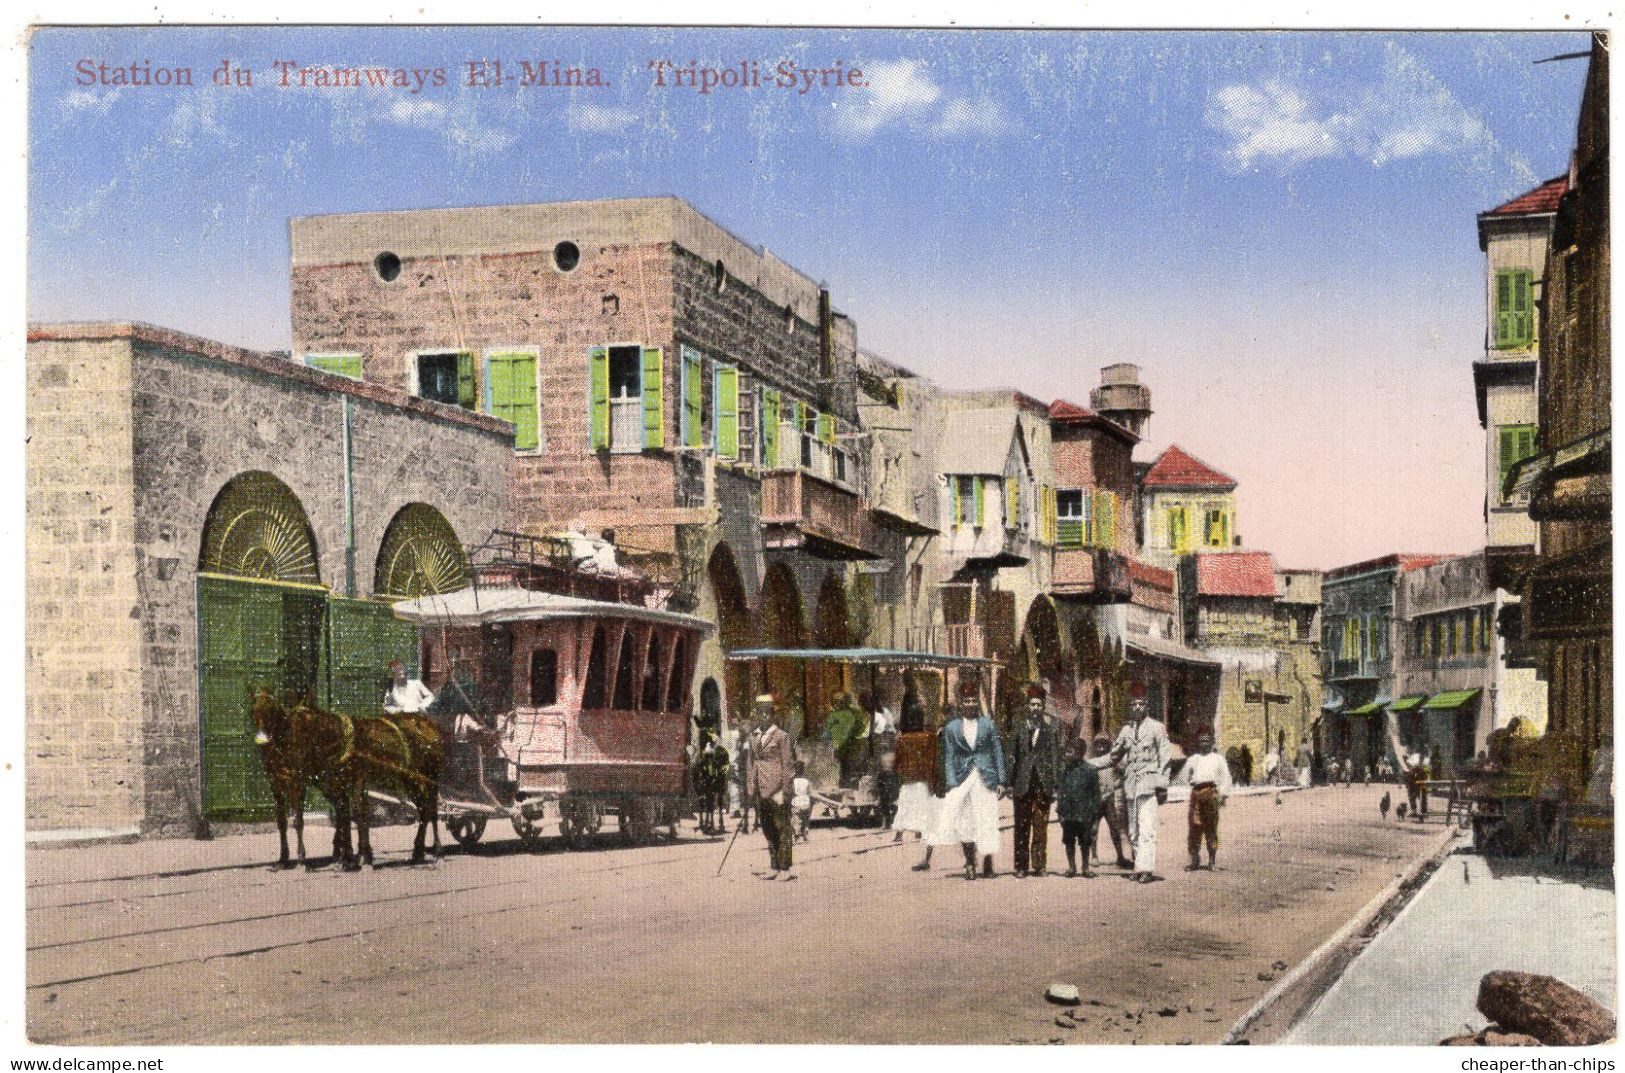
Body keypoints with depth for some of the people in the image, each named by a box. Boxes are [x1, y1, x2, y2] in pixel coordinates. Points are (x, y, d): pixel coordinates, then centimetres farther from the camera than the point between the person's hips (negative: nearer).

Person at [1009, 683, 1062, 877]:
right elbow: (1012, 757, 9)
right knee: (1022, 828, 1)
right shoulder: (1020, 730, 9)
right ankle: (1021, 866, 4)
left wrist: (1055, 785, -3)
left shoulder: (1050, 731, 6)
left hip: (1043, 785, -1)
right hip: (1023, 785, 1)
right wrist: (1011, 783, 2)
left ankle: (1039, 865, 7)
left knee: (1041, 828, 1)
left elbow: (1056, 759, 4)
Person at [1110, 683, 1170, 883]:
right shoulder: (1126, 730, 17)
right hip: (1130, 784, 6)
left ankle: (1146, 868, -20)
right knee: (1133, 830, 6)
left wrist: (1162, 785, -6)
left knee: (1146, 827, -15)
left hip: (1148, 783, -6)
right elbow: (1115, 756, 22)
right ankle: (1140, 866, 11)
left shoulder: (1157, 728, 1)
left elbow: (1164, 758, -1)